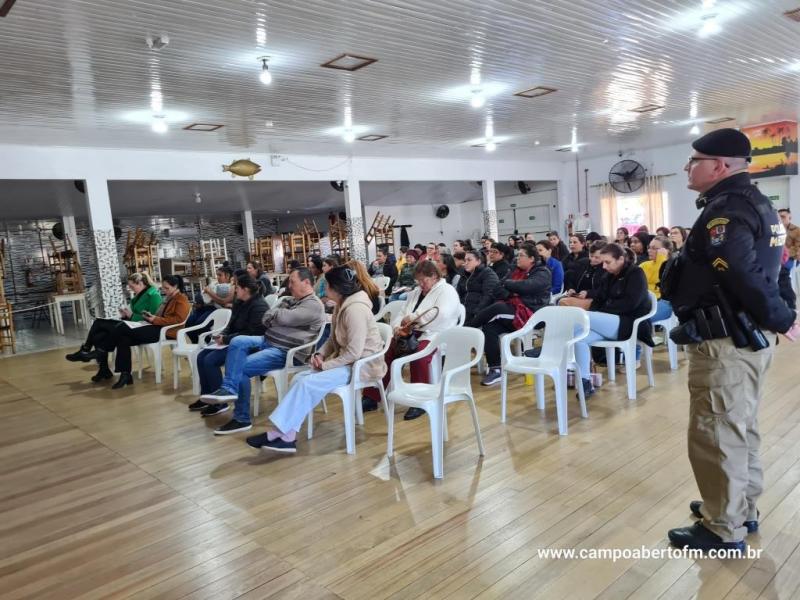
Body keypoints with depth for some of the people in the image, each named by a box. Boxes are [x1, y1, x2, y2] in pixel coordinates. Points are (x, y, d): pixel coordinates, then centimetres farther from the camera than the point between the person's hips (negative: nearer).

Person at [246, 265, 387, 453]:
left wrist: (325, 365, -16)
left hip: (361, 365, -9)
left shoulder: (355, 309, -22)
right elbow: (333, 339, 17)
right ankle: (287, 437, -13)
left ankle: (278, 434, -14)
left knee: (308, 384, -23)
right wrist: (321, 354, -2)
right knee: (299, 379, -7)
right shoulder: (342, 305, 9)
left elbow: (354, 353, -25)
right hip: (346, 361, 9)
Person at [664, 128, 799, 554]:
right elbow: (758, 270, 13)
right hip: (748, 336, 11)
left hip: (725, 343, -11)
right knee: (739, 428, 21)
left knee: (715, 436, 1)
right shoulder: (752, 202, 15)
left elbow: (744, 275, -27)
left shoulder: (725, 209, -18)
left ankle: (723, 531, 15)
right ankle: (742, 509, 37)